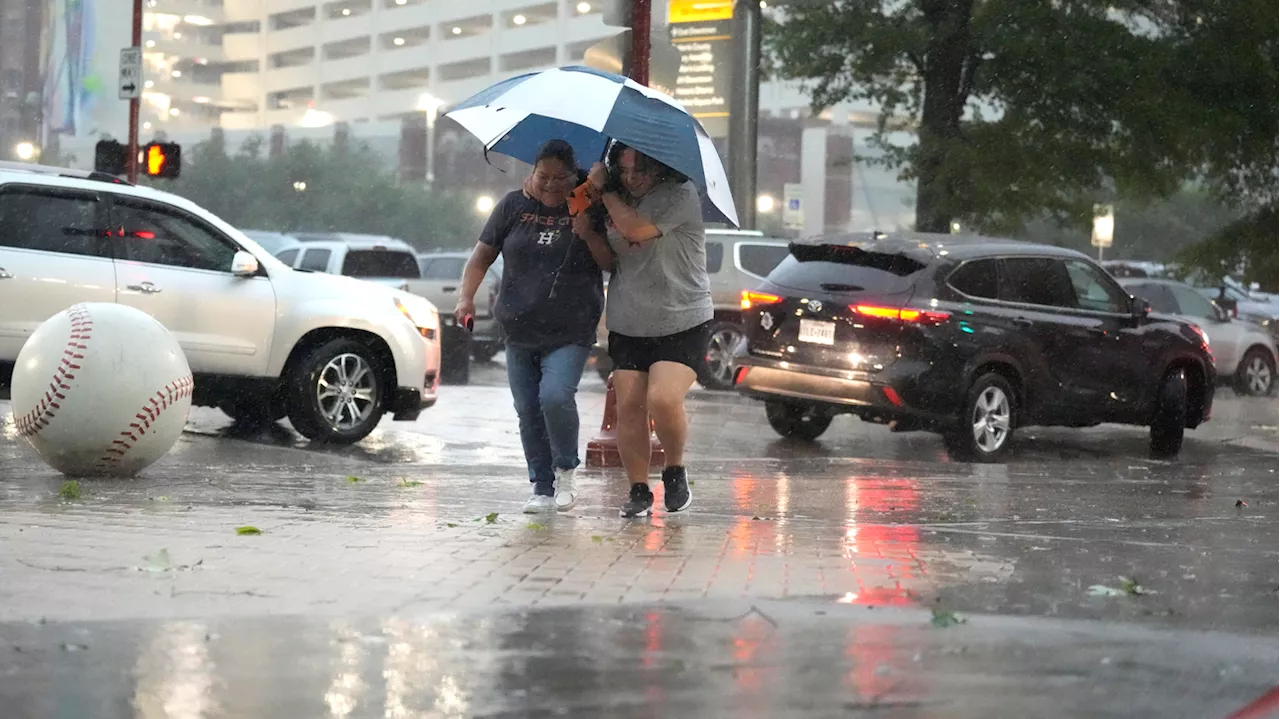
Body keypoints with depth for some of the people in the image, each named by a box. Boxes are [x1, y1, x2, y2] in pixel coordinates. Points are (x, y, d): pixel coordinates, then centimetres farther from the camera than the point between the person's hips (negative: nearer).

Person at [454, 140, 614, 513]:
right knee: (528, 412, 5)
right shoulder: (513, 206, 6)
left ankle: (566, 470, 1)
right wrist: (466, 297, -4)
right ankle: (543, 488, 17)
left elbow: (609, 262, -2)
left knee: (555, 396, -22)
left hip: (570, 332, -3)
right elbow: (482, 255, 9)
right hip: (519, 332, 3)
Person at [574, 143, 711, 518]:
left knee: (663, 400, -20)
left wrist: (605, 190, -11)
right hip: (628, 326, 6)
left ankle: (675, 470, 6)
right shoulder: (620, 198, 10)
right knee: (629, 406, -1)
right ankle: (638, 491, 9)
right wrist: (584, 227, -1)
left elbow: (636, 229, -23)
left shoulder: (679, 195, -11)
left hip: (682, 323, -6)